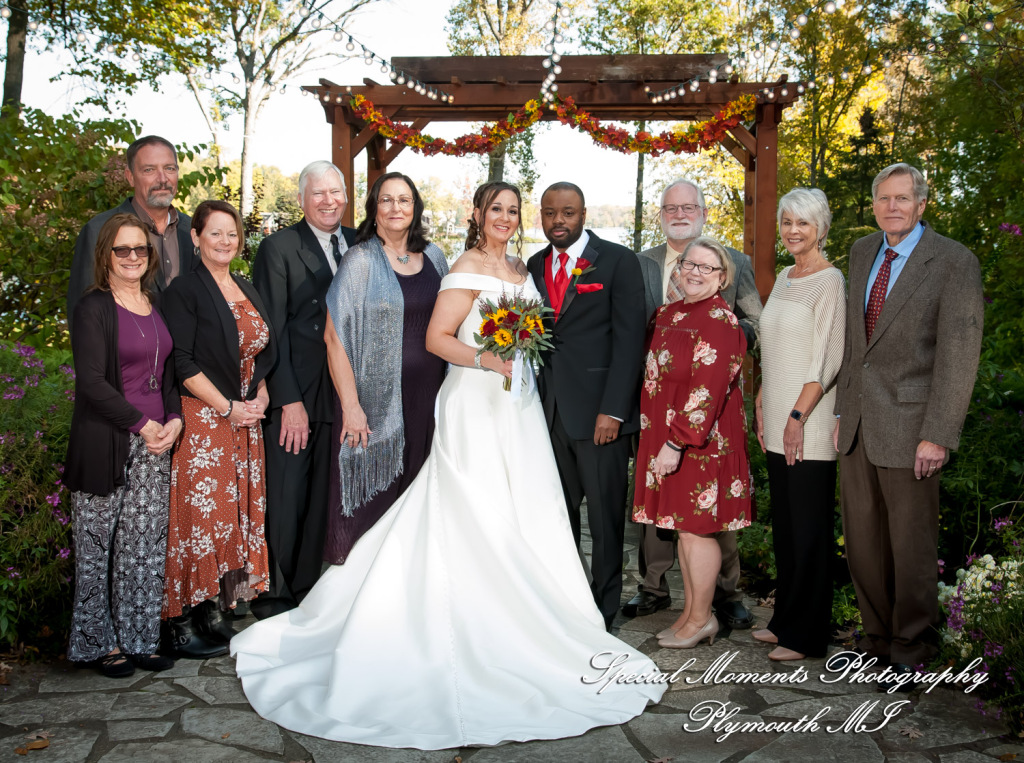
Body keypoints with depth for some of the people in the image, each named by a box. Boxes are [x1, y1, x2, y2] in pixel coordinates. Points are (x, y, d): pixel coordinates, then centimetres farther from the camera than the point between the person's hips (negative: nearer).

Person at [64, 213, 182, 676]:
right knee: (98, 545, 3)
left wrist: (174, 420, 0)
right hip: (105, 443, -5)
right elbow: (91, 381, -12)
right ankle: (101, 643, 17)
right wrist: (142, 424, -13)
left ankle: (138, 641, 18)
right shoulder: (94, 308, -5)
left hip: (154, 444, 5)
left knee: (146, 545, 7)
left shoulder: (157, 305, 13)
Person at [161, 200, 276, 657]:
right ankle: (183, 615, 5)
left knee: (238, 511, 7)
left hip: (245, 420, 7)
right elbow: (182, 363, -13)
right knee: (198, 512, -6)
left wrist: (260, 397, 2)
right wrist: (227, 408, -15)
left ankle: (214, 608, 16)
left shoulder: (248, 292, 14)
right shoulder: (185, 290, -6)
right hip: (202, 418, -6)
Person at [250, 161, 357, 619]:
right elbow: (271, 331, -9)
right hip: (292, 396, -4)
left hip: (340, 395, 5)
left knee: (323, 498, 11)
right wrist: (288, 400, -14)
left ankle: (307, 589, 25)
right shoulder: (278, 248, -4)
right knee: (284, 500, 2)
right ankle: (273, 595, 18)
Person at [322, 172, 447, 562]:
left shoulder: (433, 257, 8)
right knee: (372, 490, 4)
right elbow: (335, 337, -11)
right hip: (378, 398, -4)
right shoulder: (360, 260, -6)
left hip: (428, 396, 4)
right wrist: (351, 407, -16)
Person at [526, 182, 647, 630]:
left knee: (605, 516, 3)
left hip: (599, 411, -4)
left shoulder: (618, 261, -2)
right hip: (548, 409, 5)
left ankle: (602, 612, 16)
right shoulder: (534, 266, 13)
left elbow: (629, 338, -7)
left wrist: (613, 409, -14)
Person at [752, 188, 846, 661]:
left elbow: (827, 358, -16)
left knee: (808, 527, 0)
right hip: (778, 419, 8)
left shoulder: (829, 281, -10)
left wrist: (798, 416, -18)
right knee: (783, 522, 14)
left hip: (808, 424, -8)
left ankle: (807, 635, 11)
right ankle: (785, 617, 25)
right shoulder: (784, 278, 15)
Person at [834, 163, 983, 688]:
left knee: (912, 546, 5)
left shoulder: (955, 262, -8)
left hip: (908, 424, -5)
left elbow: (959, 354, -12)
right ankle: (878, 636, 30)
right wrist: (842, 409, 12)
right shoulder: (862, 253, 12)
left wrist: (937, 435, -16)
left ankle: (910, 653, 22)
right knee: (863, 541, 13)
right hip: (858, 424, 6)